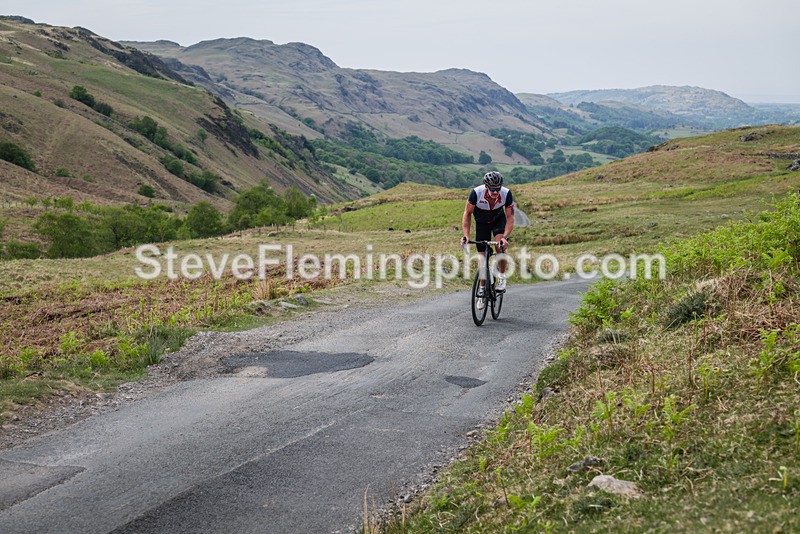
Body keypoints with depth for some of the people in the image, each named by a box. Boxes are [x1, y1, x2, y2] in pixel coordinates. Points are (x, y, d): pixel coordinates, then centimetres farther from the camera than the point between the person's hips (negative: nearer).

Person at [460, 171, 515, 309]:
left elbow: (510, 217, -24)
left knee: (500, 246, -28)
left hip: (498, 220, 0)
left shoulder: (506, 194, -31)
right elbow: (467, 213, -20)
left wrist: (505, 237, -38)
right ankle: (482, 290, 13)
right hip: (481, 222, 0)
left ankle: (502, 277, -7)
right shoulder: (477, 193, -33)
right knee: (483, 256, -1)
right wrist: (466, 235, -28)